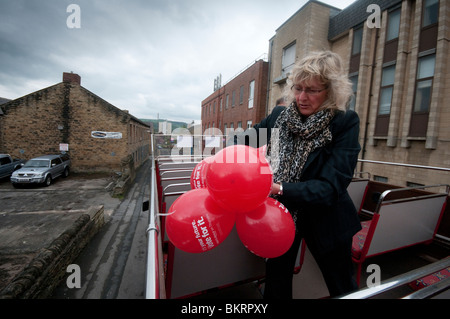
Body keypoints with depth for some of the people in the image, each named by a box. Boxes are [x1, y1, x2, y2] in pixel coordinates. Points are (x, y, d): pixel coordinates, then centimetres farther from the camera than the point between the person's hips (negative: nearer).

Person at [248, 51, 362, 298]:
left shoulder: (345, 124, -16)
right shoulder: (279, 116, -7)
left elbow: (331, 187, -24)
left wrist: (279, 189, -37)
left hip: (325, 221, -1)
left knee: (342, 288, 26)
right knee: (276, 284, 21)